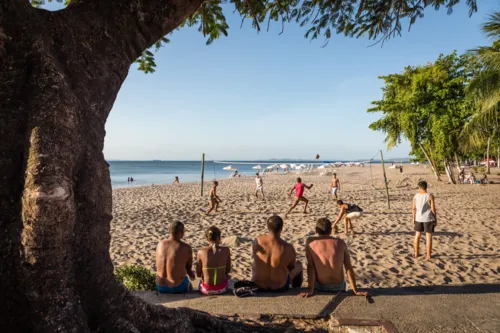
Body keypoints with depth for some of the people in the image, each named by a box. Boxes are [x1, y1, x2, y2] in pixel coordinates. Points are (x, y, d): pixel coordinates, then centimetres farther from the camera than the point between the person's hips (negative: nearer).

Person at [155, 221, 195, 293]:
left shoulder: (160, 244, -3)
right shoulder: (187, 248, -17)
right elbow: (189, 268, -1)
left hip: (160, 287, 4)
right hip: (178, 287, -4)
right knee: (189, 285, 33)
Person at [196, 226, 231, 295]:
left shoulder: (201, 252, -14)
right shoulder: (226, 250, -11)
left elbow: (198, 274, -2)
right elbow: (228, 270, 2)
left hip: (207, 290, 0)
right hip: (222, 288, 0)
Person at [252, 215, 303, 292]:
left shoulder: (257, 241, -19)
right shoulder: (288, 248, -25)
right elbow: (291, 267, -5)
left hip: (258, 285, 2)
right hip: (279, 287, -1)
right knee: (298, 264, 26)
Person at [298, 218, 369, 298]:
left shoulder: (310, 242, -12)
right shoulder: (340, 243, -8)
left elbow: (310, 267, -17)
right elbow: (349, 268, -10)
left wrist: (310, 289, -18)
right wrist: (356, 291, -8)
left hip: (320, 287, -2)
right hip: (339, 287, 2)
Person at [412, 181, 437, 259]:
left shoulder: (416, 196, -3)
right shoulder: (430, 196, -12)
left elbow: (413, 208, 0)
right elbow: (433, 209, -11)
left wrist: (414, 218, 11)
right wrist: (435, 220, -1)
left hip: (418, 218, 3)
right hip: (428, 219, -3)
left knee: (417, 235, 15)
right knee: (428, 236, 5)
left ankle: (416, 253, 23)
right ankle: (428, 255, 8)